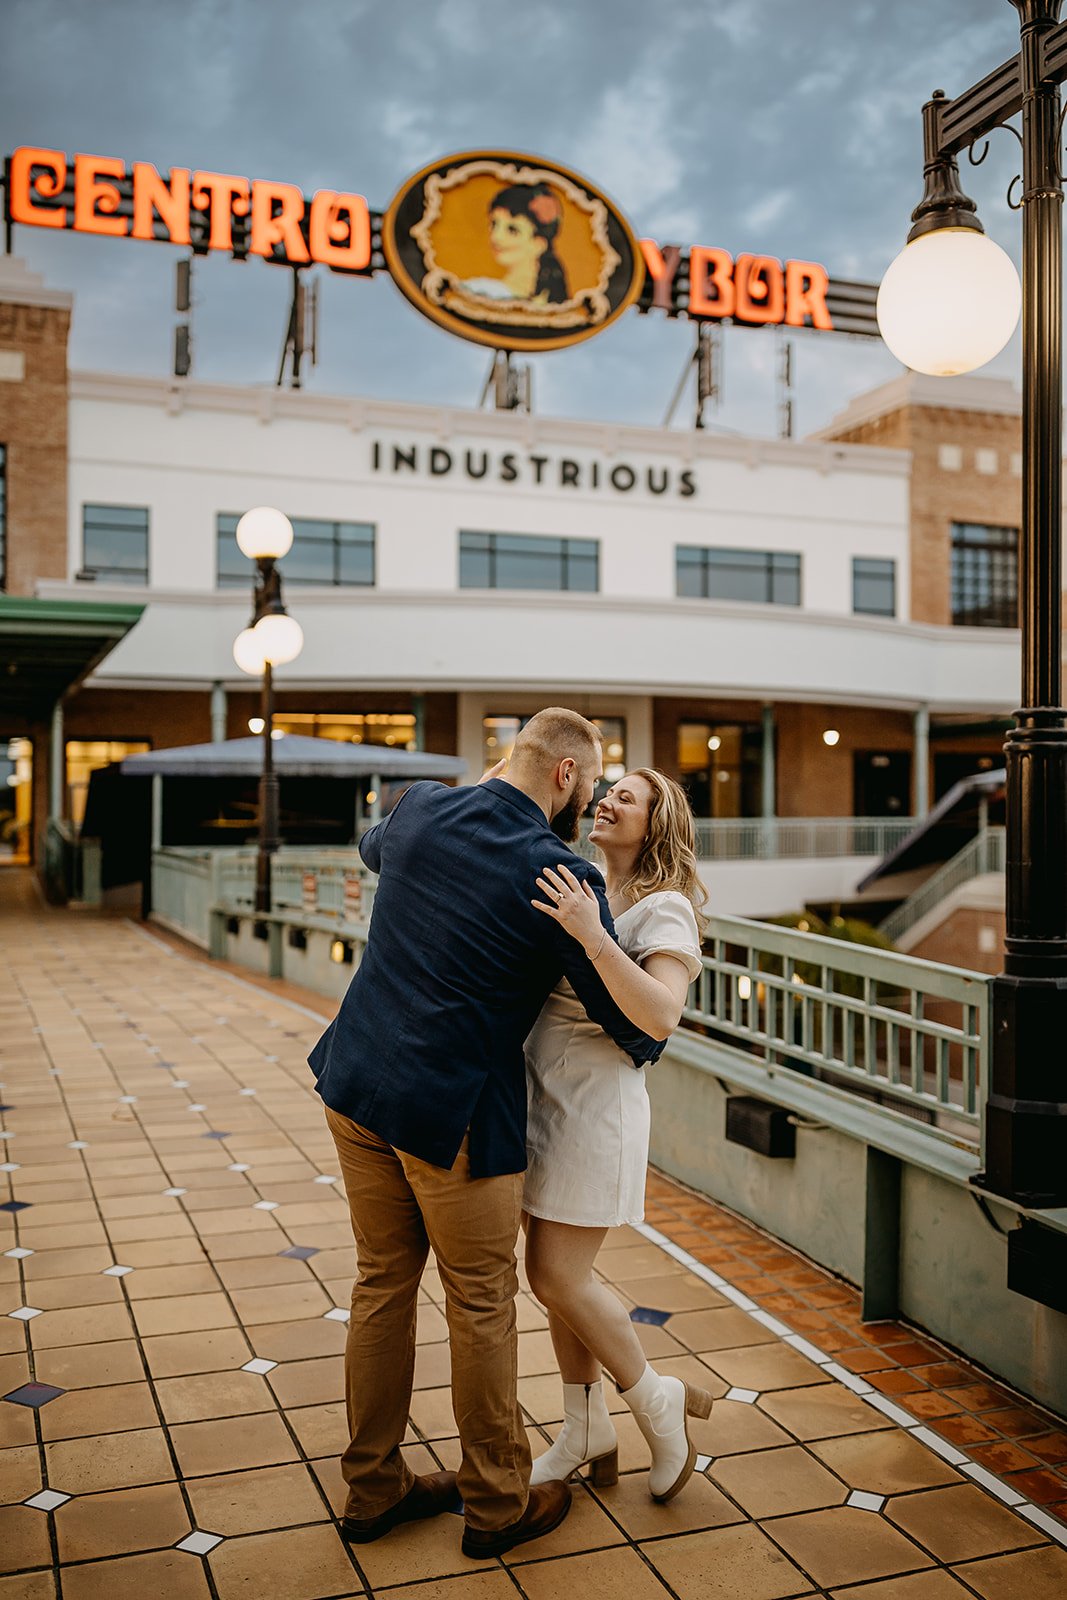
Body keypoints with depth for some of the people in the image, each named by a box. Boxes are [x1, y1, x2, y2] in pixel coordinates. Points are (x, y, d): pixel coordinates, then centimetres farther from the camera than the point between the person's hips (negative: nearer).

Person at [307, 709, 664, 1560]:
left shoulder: (420, 809, 1)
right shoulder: (562, 876, -16)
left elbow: (373, 848, 28)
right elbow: (635, 1022, -8)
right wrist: (646, 1046, 15)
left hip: (357, 1084, 7)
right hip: (454, 1113, -6)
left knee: (384, 1283, 17)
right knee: (482, 1304, 10)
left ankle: (374, 1488, 31)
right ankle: (498, 1503, 26)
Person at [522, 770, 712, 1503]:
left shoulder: (665, 908, -11)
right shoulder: (584, 894, 12)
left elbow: (661, 1015, -27)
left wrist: (591, 935, -35)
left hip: (595, 1108, -7)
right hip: (540, 1100, 7)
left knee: (558, 1278, -4)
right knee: (558, 1274, 13)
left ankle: (659, 1403, 18)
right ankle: (587, 1436, 28)